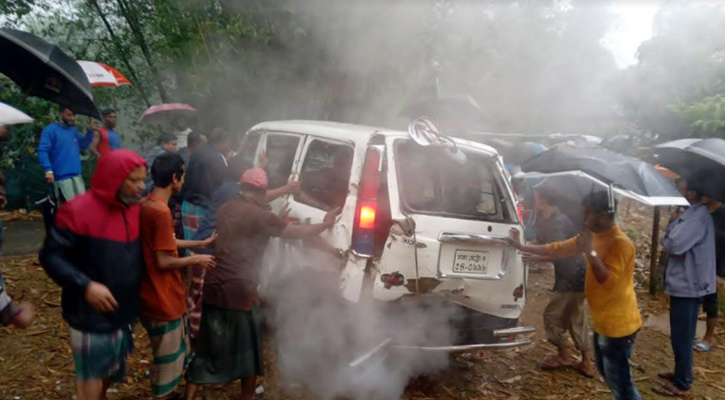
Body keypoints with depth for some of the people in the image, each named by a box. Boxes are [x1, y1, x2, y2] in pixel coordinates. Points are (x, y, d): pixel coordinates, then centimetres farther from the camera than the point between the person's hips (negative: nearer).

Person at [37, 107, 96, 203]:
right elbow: (42, 151, -16)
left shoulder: (74, 130, 14)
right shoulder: (51, 130, -9)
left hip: (77, 175, 7)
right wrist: (48, 170, -27)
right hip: (61, 177, -7)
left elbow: (83, 144, 22)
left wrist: (90, 132, 4)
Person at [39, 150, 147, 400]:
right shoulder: (78, 211, -19)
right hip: (92, 315, -7)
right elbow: (51, 256, -17)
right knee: (91, 380, 5)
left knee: (110, 372, 22)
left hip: (124, 311, 7)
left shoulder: (135, 208, 2)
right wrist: (85, 285, -27)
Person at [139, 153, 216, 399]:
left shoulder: (145, 205, 5)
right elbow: (164, 261, -25)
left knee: (173, 354, 26)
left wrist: (200, 243, 18)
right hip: (163, 299, -10)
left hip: (152, 294, 10)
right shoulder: (161, 212, -26)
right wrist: (195, 259, -10)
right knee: (168, 360, 8)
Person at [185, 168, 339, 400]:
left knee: (208, 347, 17)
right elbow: (297, 232, -3)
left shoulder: (226, 209, 9)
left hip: (213, 288, 6)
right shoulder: (261, 216, -10)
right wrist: (325, 224, 12)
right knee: (248, 348, 15)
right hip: (240, 292, -6)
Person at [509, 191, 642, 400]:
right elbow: (558, 249, 9)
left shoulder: (620, 243, -22)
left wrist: (590, 251, -32)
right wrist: (521, 246, 7)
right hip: (602, 322, 9)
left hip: (618, 325, -9)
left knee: (620, 381, -1)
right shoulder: (592, 236, 5)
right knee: (607, 373, 23)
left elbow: (608, 281, -29)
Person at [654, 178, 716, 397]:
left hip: (687, 284, -10)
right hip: (684, 282, 10)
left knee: (681, 336, 0)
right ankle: (681, 373, 34)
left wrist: (666, 239, -8)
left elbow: (674, 244, -28)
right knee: (680, 335, 21)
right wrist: (670, 238, -6)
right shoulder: (693, 213, 13)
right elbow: (675, 241, 14)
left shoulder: (698, 216, -20)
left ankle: (681, 383, 10)